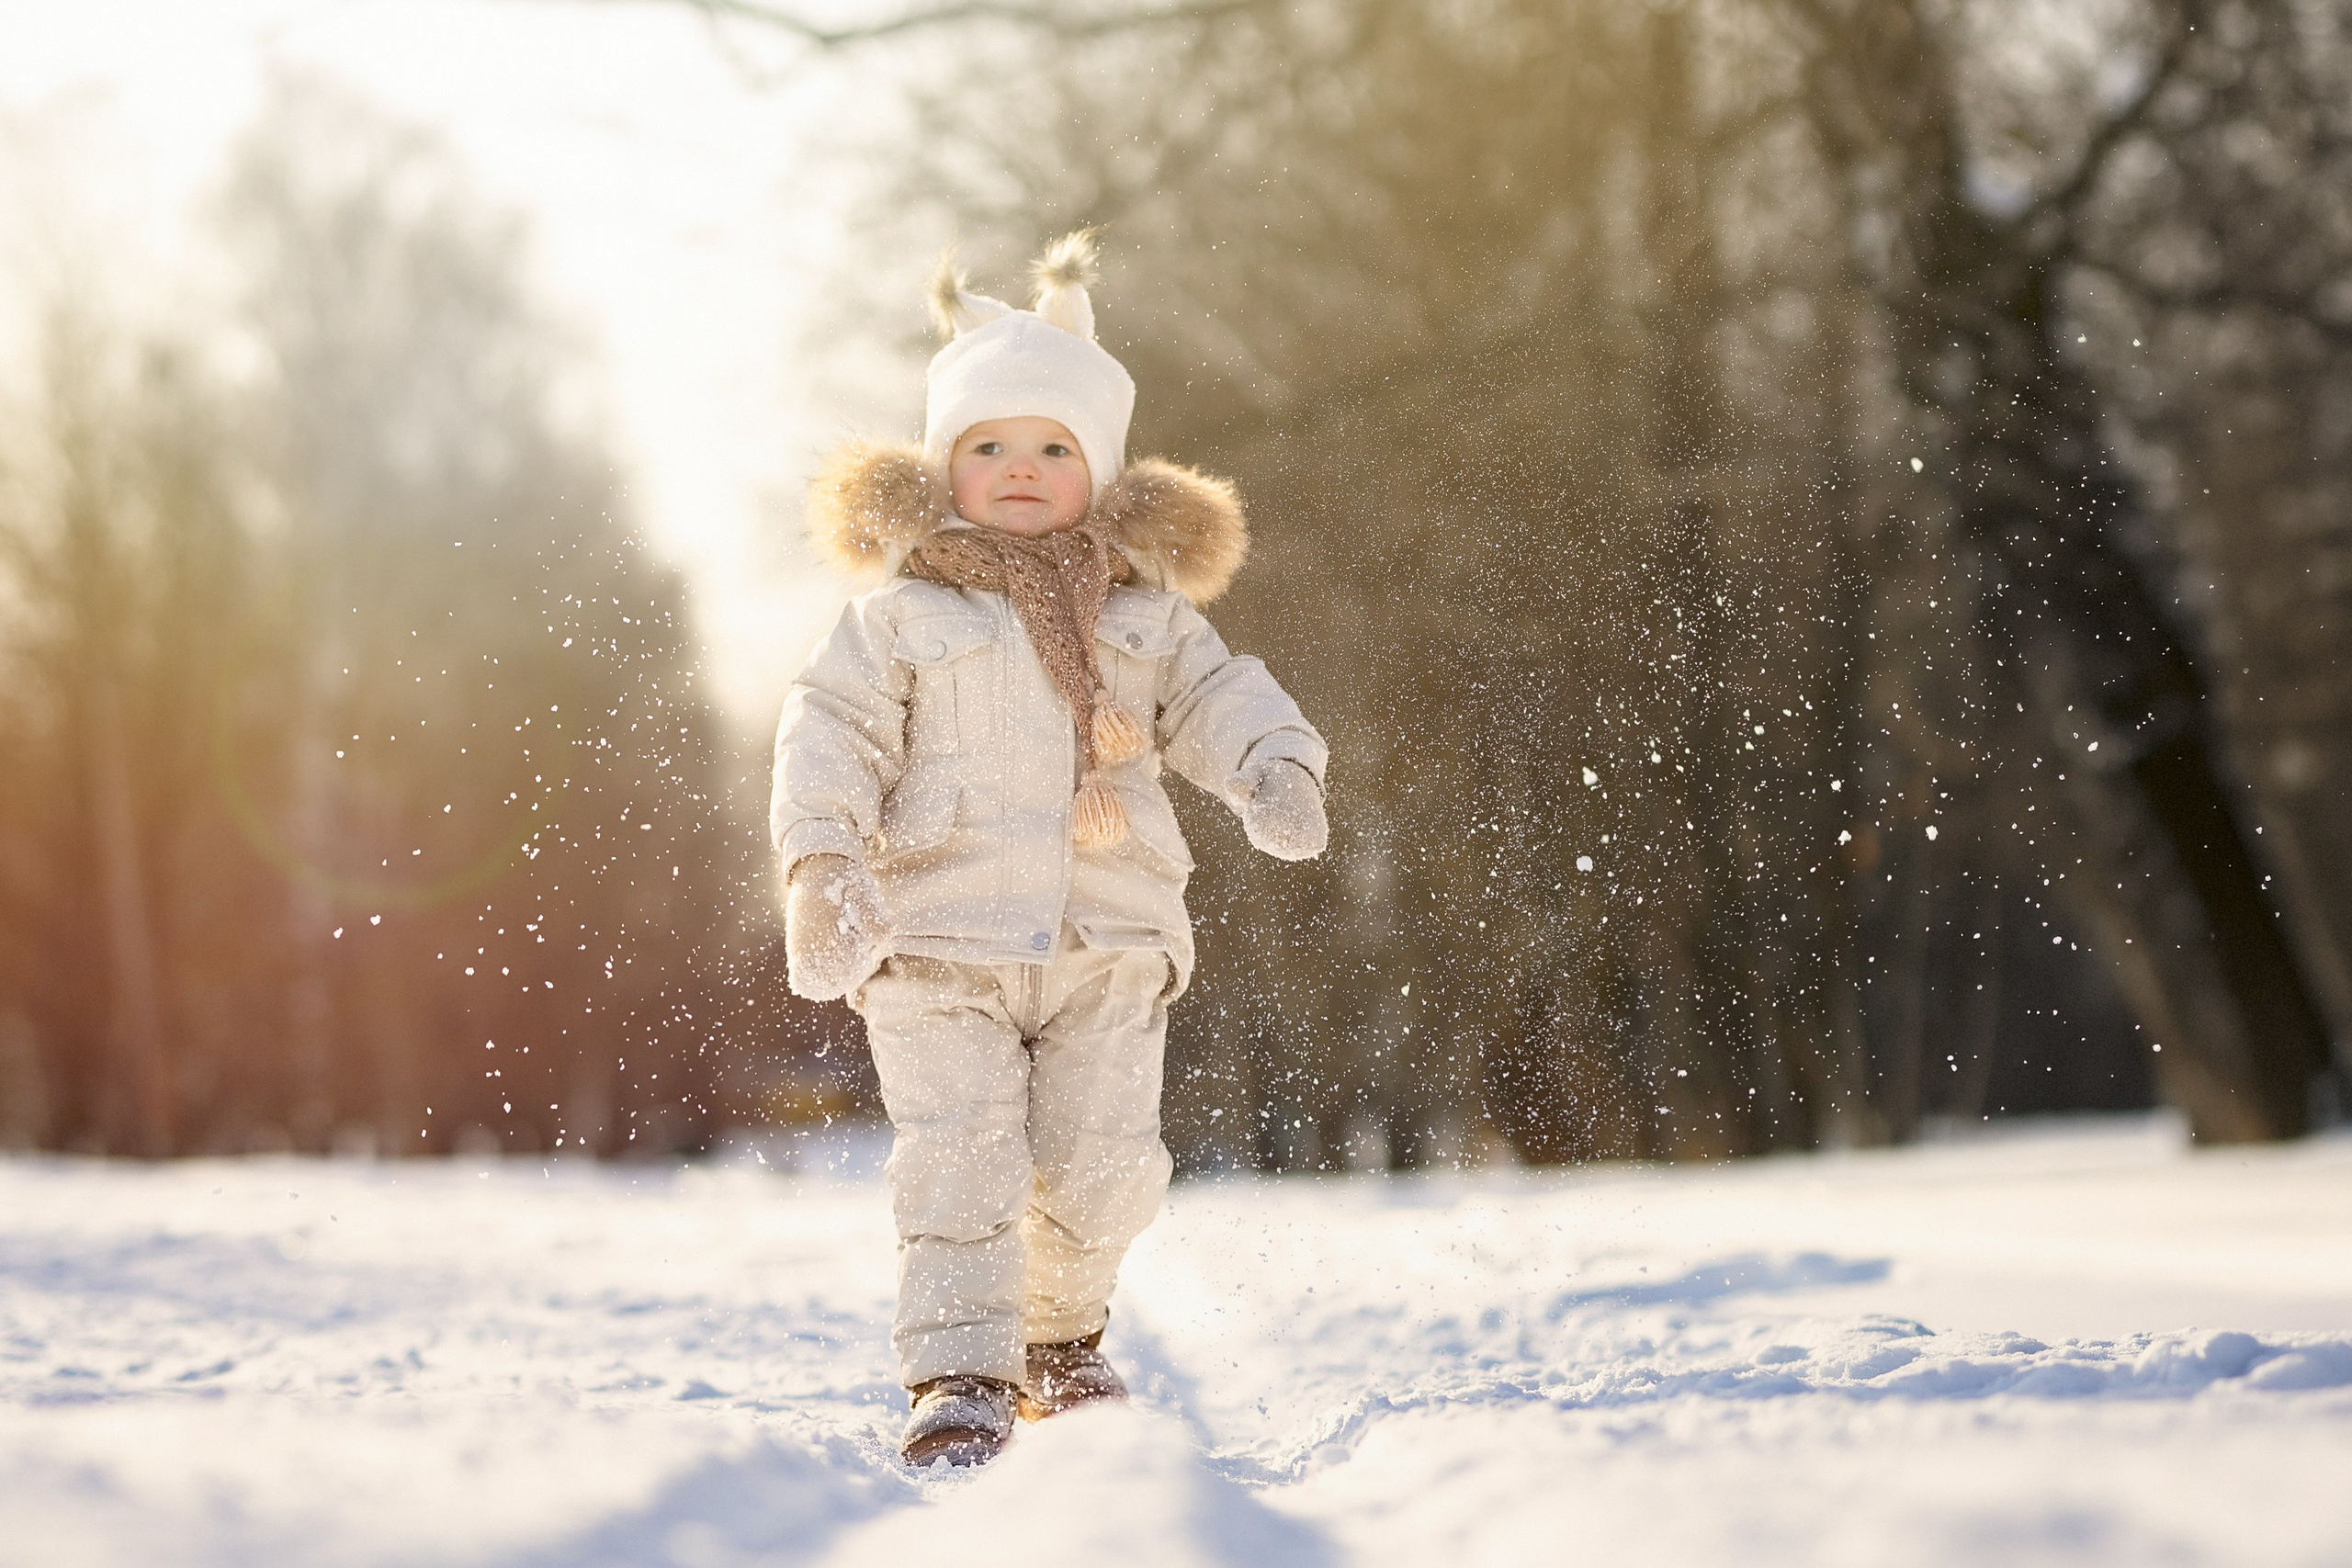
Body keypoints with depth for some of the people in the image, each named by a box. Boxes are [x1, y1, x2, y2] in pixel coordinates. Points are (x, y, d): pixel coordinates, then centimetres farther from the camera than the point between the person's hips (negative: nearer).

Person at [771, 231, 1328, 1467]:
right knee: (959, 1159, -10)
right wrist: (819, 856, -14)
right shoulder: (900, 612, 4)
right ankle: (961, 1374, -4)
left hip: (1107, 943, 2)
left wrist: (1273, 765, -12)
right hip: (940, 939, -2)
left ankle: (1056, 1332, 28)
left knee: (1098, 1166, 2)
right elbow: (831, 729, 0)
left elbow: (1212, 697, 10)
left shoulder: (1146, 610, 12)